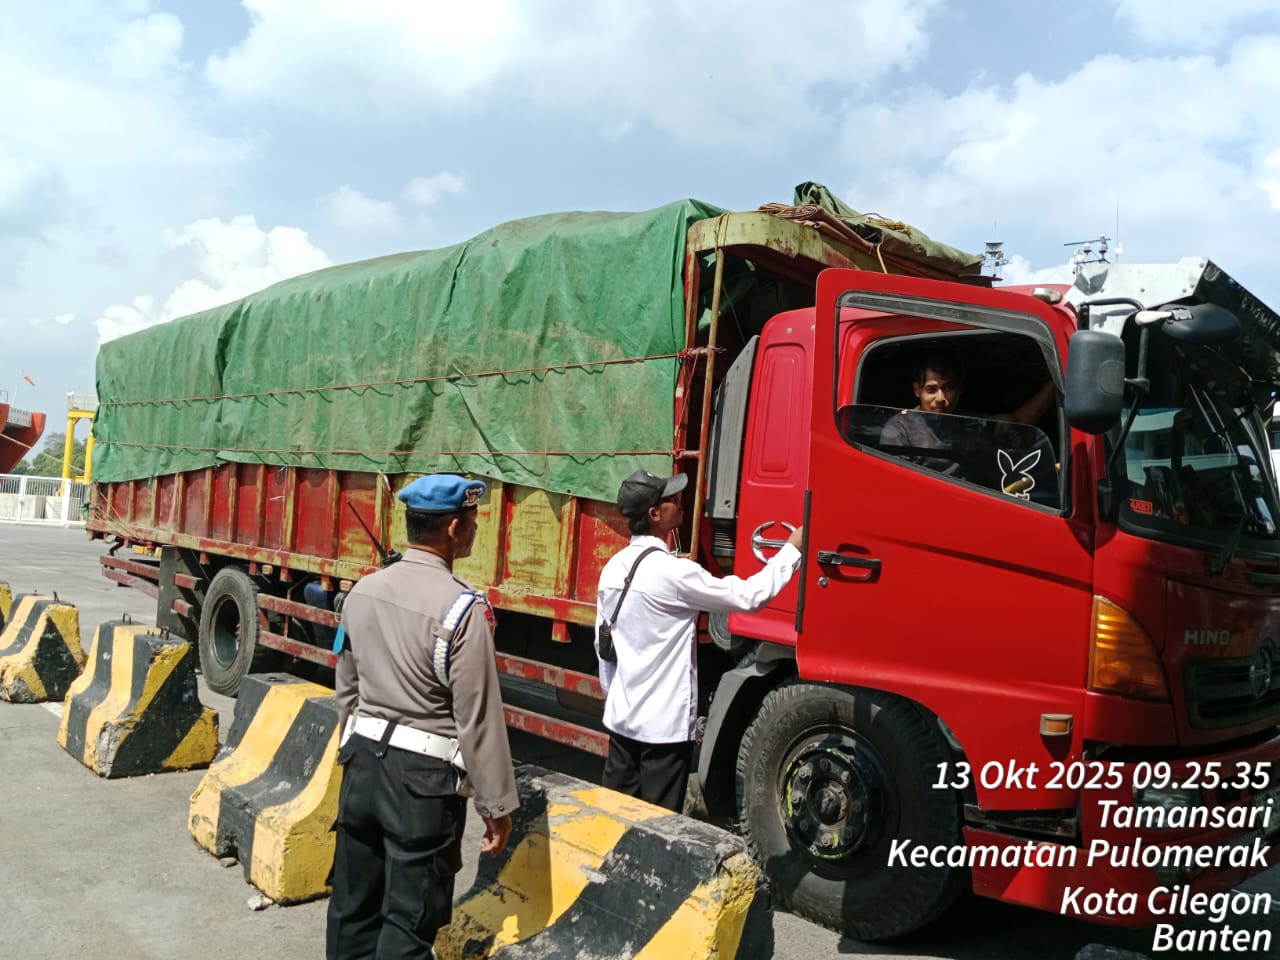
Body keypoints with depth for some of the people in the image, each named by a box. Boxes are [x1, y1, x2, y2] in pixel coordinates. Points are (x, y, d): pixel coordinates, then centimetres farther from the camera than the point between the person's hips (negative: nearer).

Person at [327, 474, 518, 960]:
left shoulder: (363, 590, 3)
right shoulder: (461, 606, -19)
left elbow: (346, 690, 13)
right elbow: (478, 716, -16)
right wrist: (497, 804, -8)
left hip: (364, 760, 7)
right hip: (422, 775, -7)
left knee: (353, 902, 19)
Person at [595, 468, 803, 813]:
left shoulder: (614, 567, 4)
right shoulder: (672, 571, -20)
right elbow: (747, 596, -17)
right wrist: (792, 550, -7)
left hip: (621, 715, 8)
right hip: (665, 721, -8)